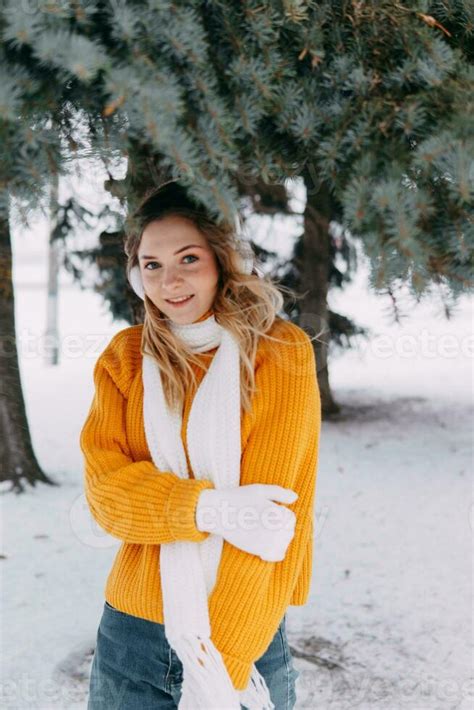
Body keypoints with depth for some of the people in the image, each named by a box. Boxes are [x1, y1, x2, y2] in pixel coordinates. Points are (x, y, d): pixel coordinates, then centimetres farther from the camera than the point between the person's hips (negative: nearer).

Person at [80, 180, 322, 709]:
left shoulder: (281, 351, -8)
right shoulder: (124, 358, 2)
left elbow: (273, 503, -14)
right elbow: (104, 488, -6)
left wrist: (222, 658, -19)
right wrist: (208, 509, -24)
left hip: (249, 637, -2)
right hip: (129, 631, 3)